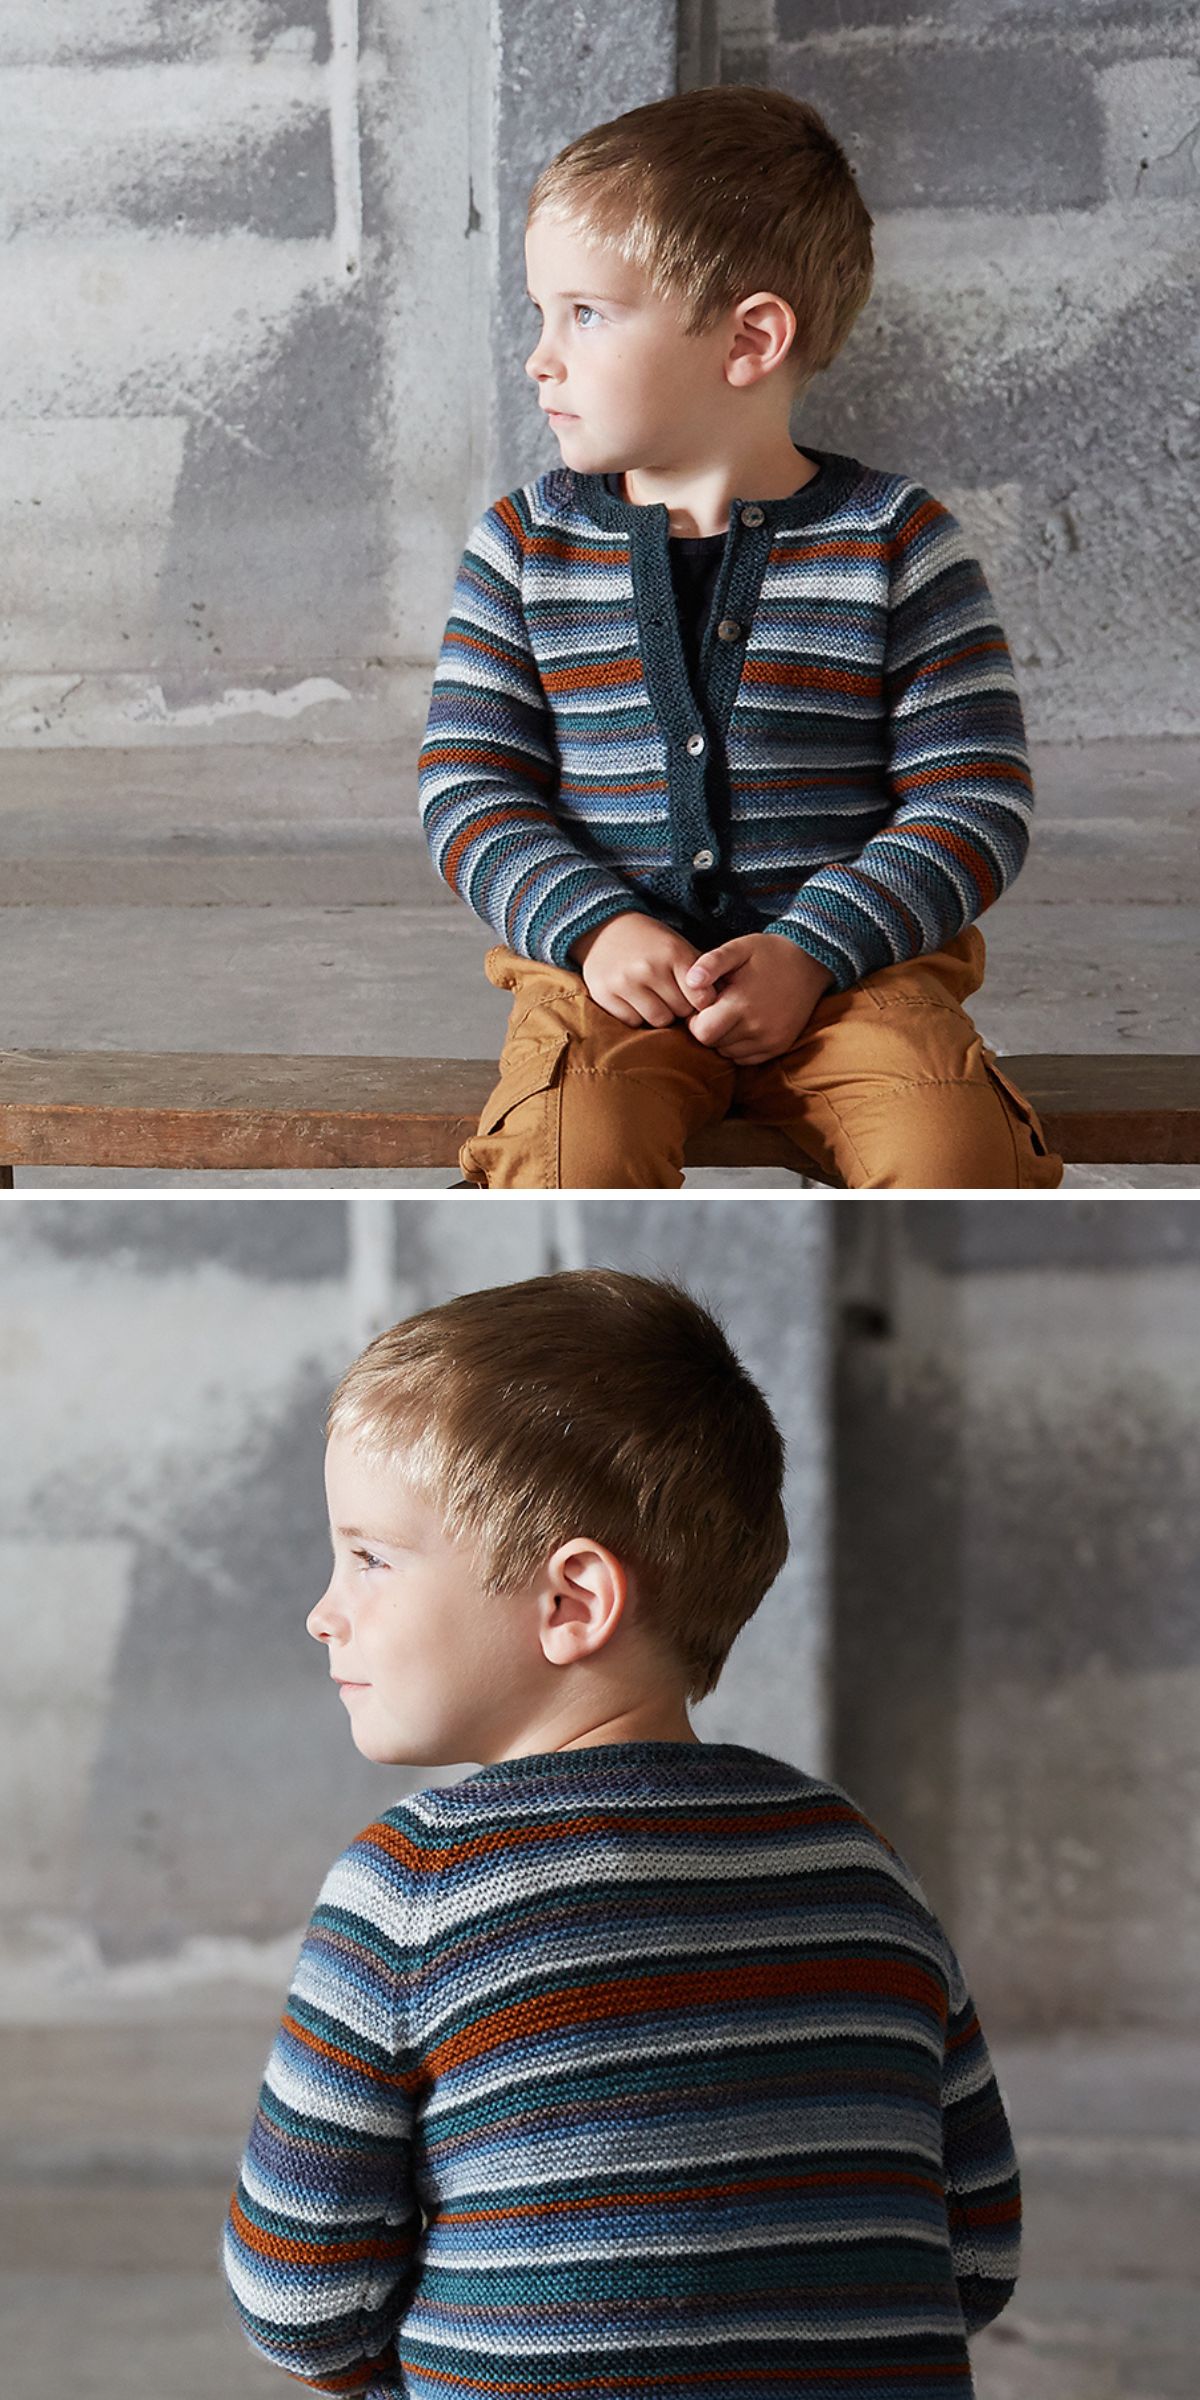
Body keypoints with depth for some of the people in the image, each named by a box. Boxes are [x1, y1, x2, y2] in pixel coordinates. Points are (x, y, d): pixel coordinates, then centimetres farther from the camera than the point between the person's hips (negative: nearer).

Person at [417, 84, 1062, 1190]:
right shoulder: (526, 546, 6)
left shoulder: (897, 541, -1)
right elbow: (468, 779, 5)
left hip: (850, 963, 0)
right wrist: (592, 927, -13)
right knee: (573, 1157, -31)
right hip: (606, 962, 1)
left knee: (955, 1157, -28)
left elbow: (976, 796, -2)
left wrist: (811, 951, -15)